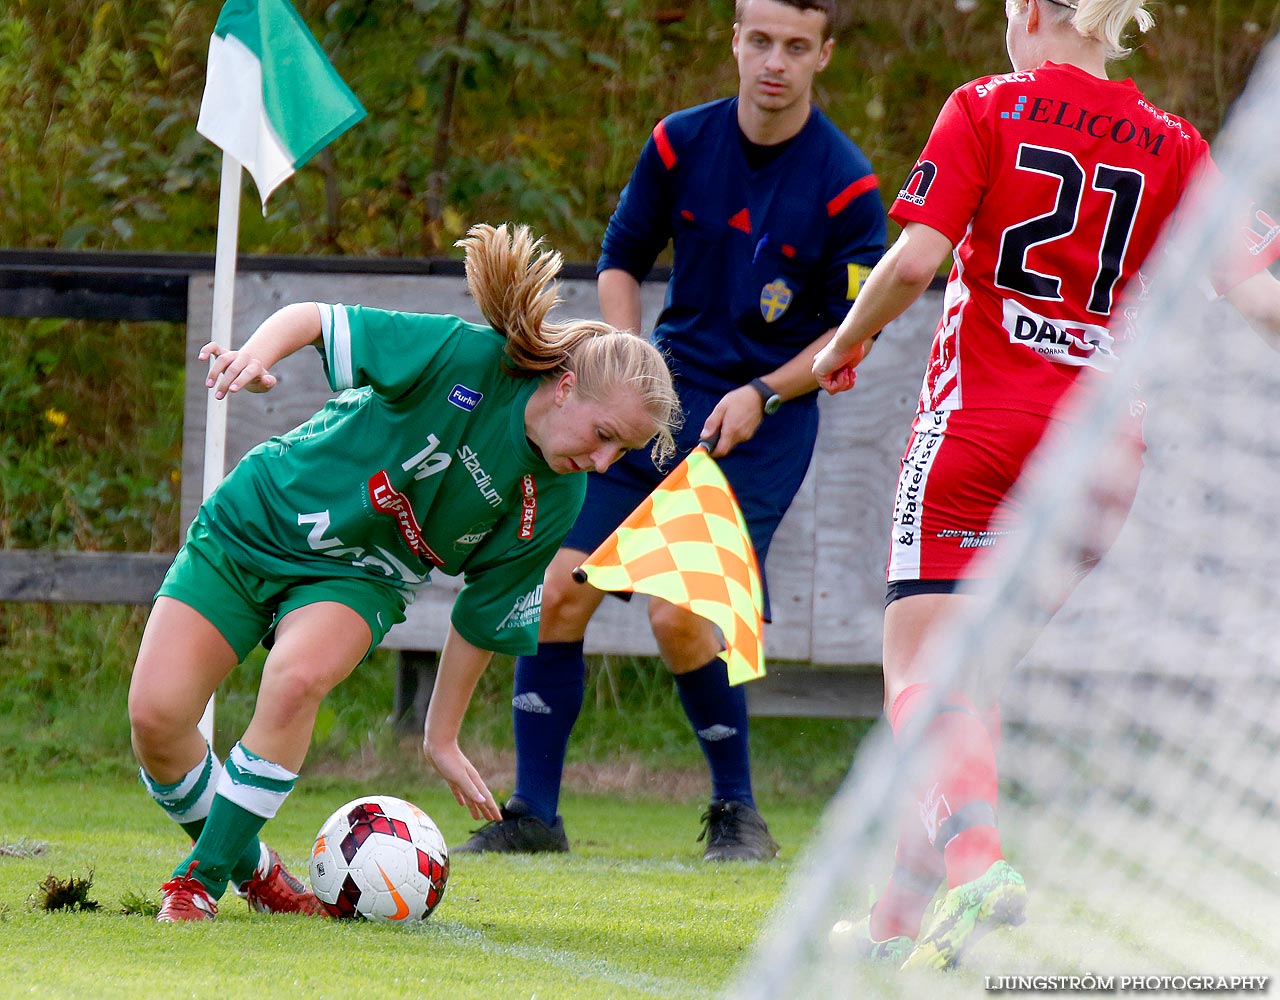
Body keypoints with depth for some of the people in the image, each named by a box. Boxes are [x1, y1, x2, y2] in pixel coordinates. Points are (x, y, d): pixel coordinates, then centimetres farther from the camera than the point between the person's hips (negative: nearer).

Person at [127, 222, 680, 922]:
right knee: (156, 713, -15)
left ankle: (203, 880, -19)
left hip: (353, 578, 2)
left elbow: (483, 618, 2)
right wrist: (257, 352, -37)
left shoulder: (553, 503, -11)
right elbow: (312, 319, -17)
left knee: (297, 677, -32)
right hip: (252, 525, -2)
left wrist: (442, 738, 7)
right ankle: (246, 864, 13)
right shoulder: (467, 359, -24)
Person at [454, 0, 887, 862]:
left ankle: (738, 812, 4)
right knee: (559, 590, -5)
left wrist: (762, 394, -16)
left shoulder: (845, 184, -11)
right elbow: (621, 260, 14)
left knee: (680, 615, -17)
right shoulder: (681, 142, 0)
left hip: (764, 421, -4)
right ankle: (533, 814, 6)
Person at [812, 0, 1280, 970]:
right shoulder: (1172, 145, 8)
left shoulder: (987, 109, -1)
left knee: (921, 666, -4)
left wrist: (846, 344, 5)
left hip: (980, 418, -4)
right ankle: (903, 915, 14)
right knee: (973, 673, 14)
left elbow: (916, 259, -10)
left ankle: (974, 852, -30)